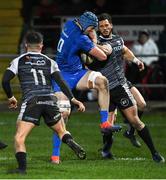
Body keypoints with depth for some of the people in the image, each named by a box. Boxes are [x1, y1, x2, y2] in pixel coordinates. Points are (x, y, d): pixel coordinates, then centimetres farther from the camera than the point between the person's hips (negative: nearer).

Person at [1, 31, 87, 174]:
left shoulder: (19, 61, 12)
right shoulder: (49, 62, 15)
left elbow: (5, 80, 4)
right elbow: (61, 82, 4)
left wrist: (11, 97, 18)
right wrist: (73, 99, 4)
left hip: (31, 102, -3)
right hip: (50, 100, 3)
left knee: (19, 138, -1)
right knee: (61, 131, 20)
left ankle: (22, 168, -17)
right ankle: (73, 144, -10)